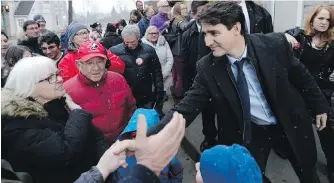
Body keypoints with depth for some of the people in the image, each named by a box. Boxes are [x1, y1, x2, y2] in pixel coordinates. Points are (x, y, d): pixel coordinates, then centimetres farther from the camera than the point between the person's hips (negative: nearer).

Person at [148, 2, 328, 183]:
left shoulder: (275, 44, -22)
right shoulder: (207, 67, -22)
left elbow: (301, 76, -5)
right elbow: (187, 107, -22)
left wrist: (319, 106, 7)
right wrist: (149, 139, -33)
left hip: (290, 123, 1)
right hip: (250, 133, 0)